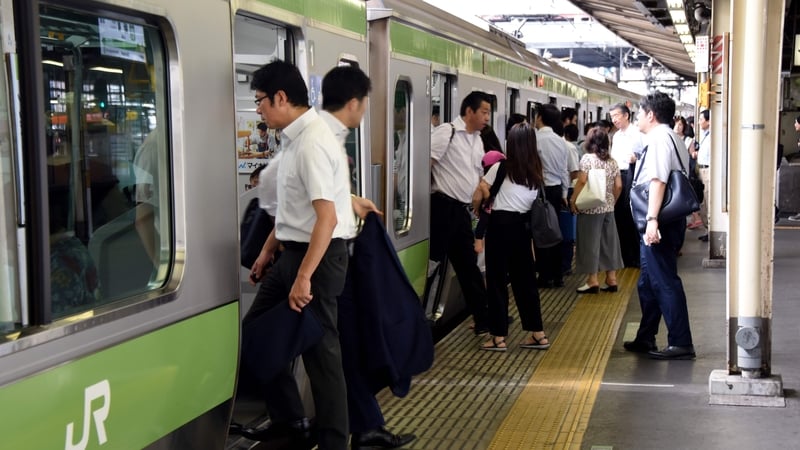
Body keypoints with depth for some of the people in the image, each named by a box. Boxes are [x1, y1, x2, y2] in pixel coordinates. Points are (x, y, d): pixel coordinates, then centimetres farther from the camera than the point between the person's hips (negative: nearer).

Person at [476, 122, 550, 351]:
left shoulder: (501, 167, -6)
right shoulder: (536, 171, 6)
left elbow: (481, 193, -3)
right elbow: (534, 200, 6)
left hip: (501, 224, -4)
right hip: (523, 225, 5)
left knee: (497, 280, 2)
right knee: (524, 279, 13)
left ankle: (499, 337, 4)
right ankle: (538, 333, 15)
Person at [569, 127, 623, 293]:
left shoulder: (587, 158, -9)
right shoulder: (612, 161, 7)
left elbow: (582, 181, -16)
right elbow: (618, 186, 6)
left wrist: (573, 200, -9)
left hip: (590, 208, -6)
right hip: (608, 208, 6)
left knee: (590, 242, 0)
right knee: (609, 241, 10)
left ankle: (593, 280, 1)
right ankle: (611, 279, 14)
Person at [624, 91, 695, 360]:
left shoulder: (659, 138, -13)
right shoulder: (672, 138, 18)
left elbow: (658, 180, -24)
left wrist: (652, 220, -32)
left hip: (660, 223, -10)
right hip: (668, 221, 10)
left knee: (664, 282, -6)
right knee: (648, 282, 17)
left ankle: (681, 344, -2)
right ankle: (645, 339, 27)